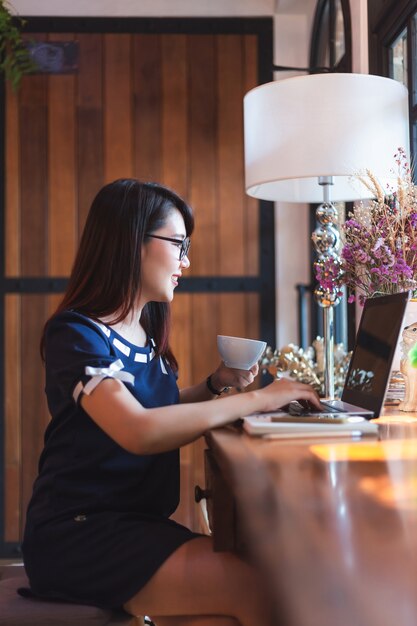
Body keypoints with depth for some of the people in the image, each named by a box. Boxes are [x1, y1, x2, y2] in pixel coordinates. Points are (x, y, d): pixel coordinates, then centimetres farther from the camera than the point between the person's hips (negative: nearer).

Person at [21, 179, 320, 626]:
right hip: (80, 536, -8)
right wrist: (255, 399, -21)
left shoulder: (147, 333, 12)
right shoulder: (76, 333, -12)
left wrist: (214, 386, 7)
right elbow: (138, 432, -26)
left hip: (139, 522, 8)